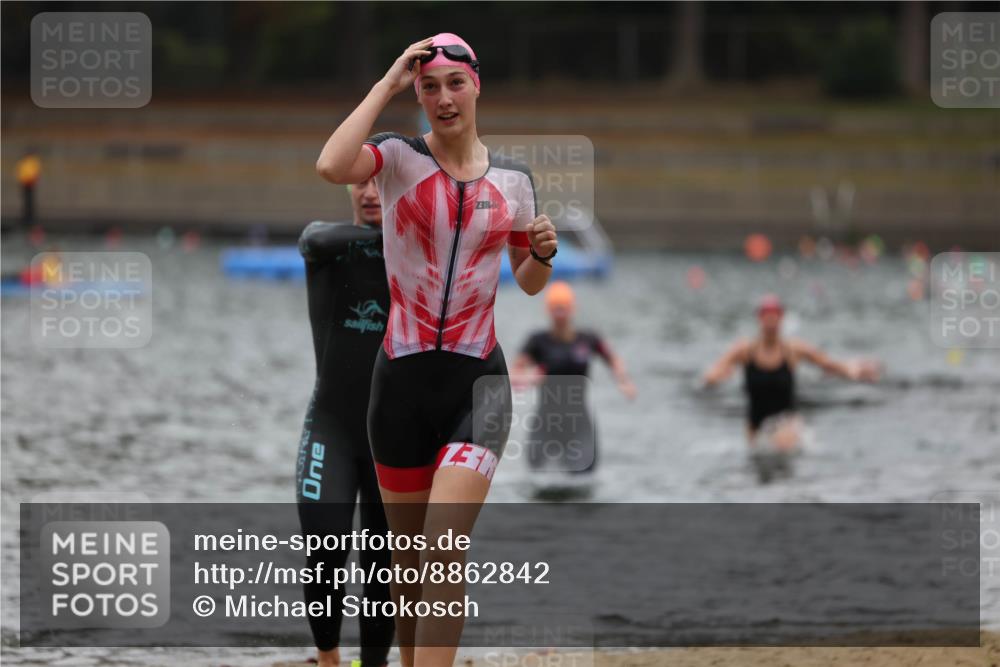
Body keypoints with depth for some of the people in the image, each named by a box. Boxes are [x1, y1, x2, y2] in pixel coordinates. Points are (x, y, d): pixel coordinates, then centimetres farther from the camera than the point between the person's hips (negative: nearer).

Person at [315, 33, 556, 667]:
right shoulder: (399, 157, -3)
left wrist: (542, 253, -5)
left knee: (444, 550, -17)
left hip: (479, 380, 0)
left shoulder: (514, 179, 6)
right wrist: (388, 83, -18)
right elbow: (332, 165, -27)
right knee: (409, 553, 9)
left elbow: (529, 282, 18)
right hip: (403, 376, 0)